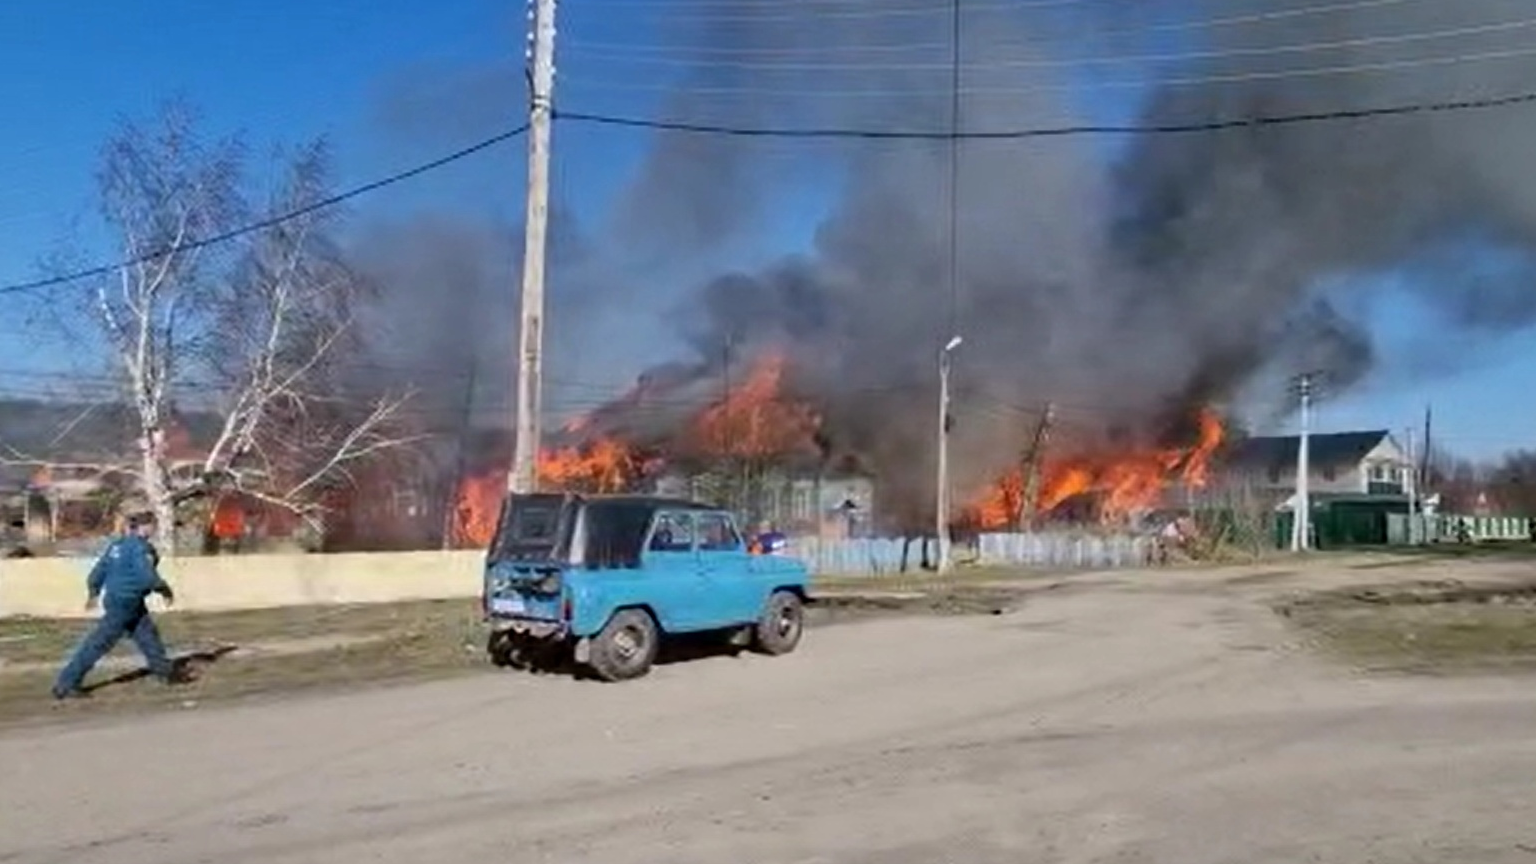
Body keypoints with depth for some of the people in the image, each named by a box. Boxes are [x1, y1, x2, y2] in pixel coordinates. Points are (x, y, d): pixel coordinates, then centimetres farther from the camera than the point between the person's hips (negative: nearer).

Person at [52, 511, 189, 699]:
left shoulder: (118, 544, 9)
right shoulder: (141, 547, -17)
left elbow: (99, 569, 13)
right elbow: (148, 576, -22)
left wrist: (93, 593, 25)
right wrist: (166, 591, -7)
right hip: (123, 602, -9)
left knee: (148, 635, 17)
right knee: (99, 643, -4)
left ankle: (166, 671, 28)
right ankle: (66, 684, 2)